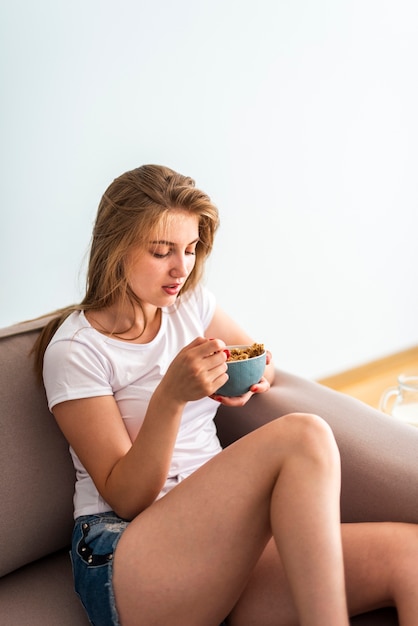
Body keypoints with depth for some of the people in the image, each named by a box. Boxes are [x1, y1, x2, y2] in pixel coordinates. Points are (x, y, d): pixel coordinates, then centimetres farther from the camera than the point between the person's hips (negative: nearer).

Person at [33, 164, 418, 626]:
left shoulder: (191, 304, 12)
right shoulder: (75, 351, -6)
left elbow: (263, 364, 28)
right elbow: (126, 498, -9)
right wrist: (171, 396, -24)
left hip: (219, 532, 6)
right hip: (122, 565, -5)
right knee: (302, 436, -30)